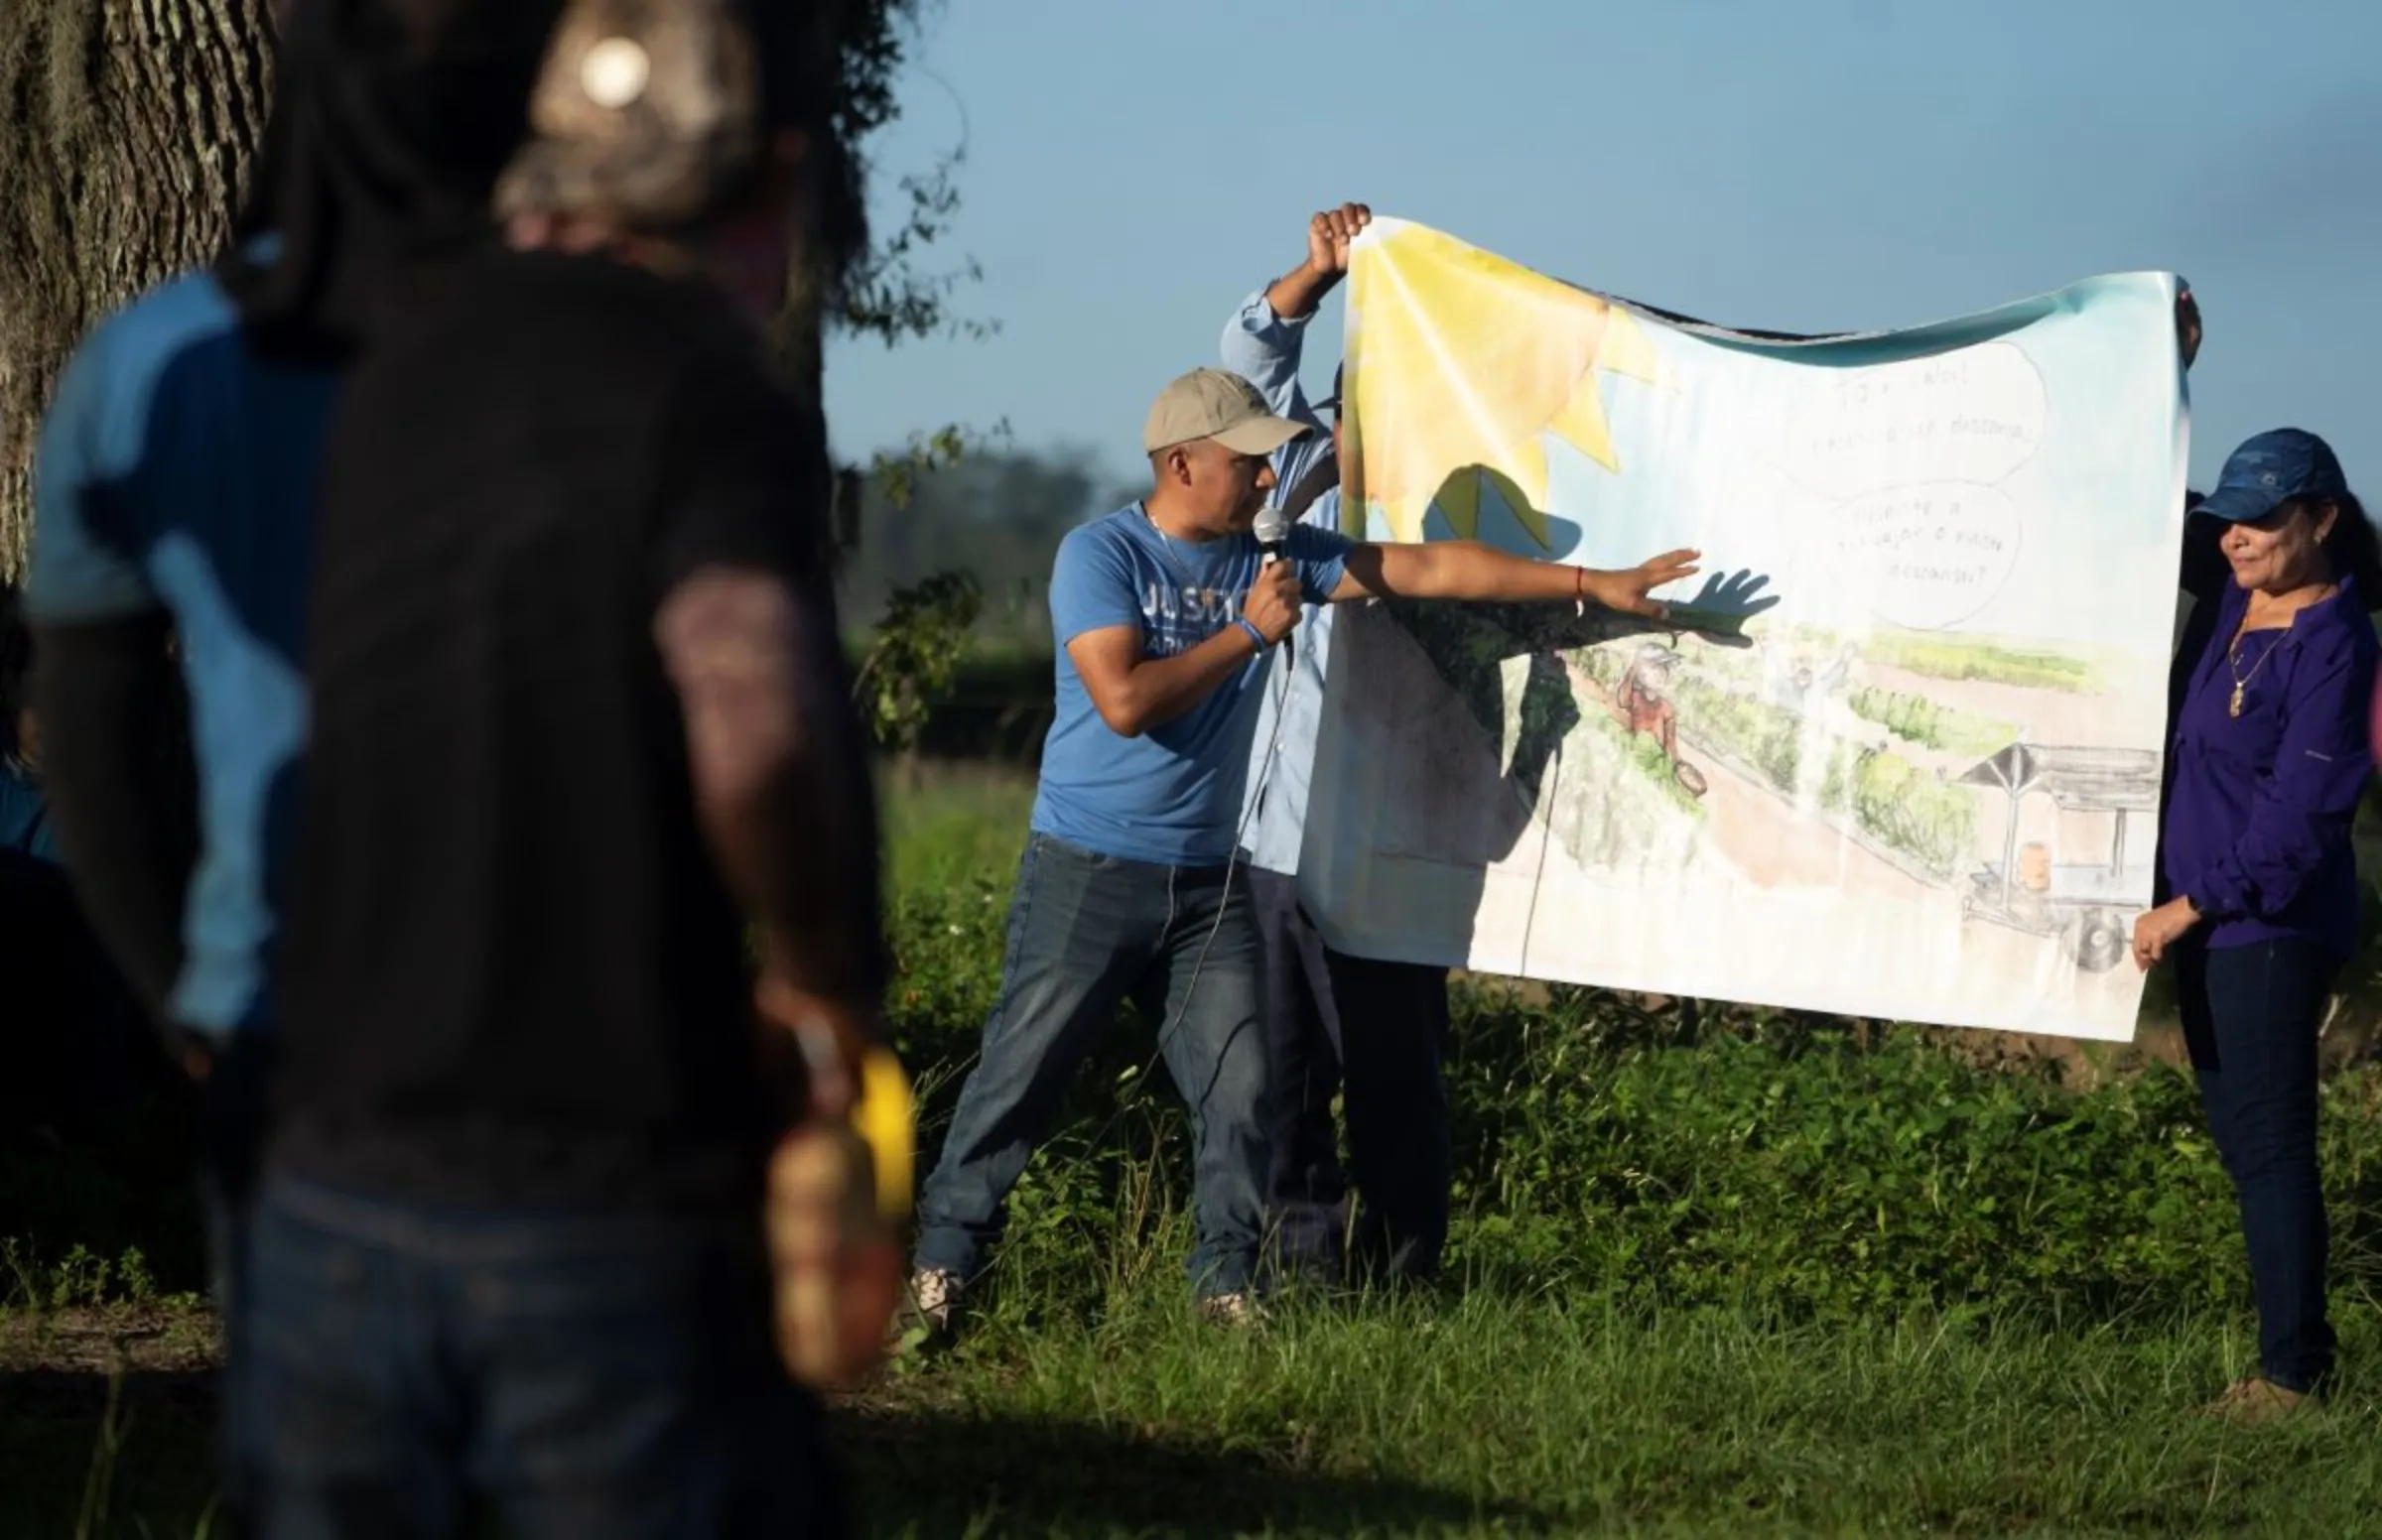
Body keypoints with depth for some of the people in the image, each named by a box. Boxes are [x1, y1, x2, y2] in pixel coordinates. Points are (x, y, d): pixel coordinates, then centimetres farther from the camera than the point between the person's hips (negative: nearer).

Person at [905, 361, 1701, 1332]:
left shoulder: (1277, 554, 5)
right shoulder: (1099, 555, -10)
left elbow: (1428, 570, 5)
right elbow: (1124, 700, -22)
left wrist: (1593, 586, 3)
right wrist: (1250, 632, -16)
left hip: (1208, 882, 5)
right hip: (1090, 874, -5)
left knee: (1239, 1088, 1)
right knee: (1022, 1071, -2)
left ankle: (1225, 1282, 12)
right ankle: (942, 1262, 8)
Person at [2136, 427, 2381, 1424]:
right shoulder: (2230, 606, 9)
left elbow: (2298, 817, -19)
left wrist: (2193, 905, -17)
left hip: (2274, 927, -9)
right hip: (2209, 918, 9)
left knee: (2269, 1141, -7)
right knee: (2237, 1134, 12)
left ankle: (2291, 1372, -3)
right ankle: (2299, 1345, 20)